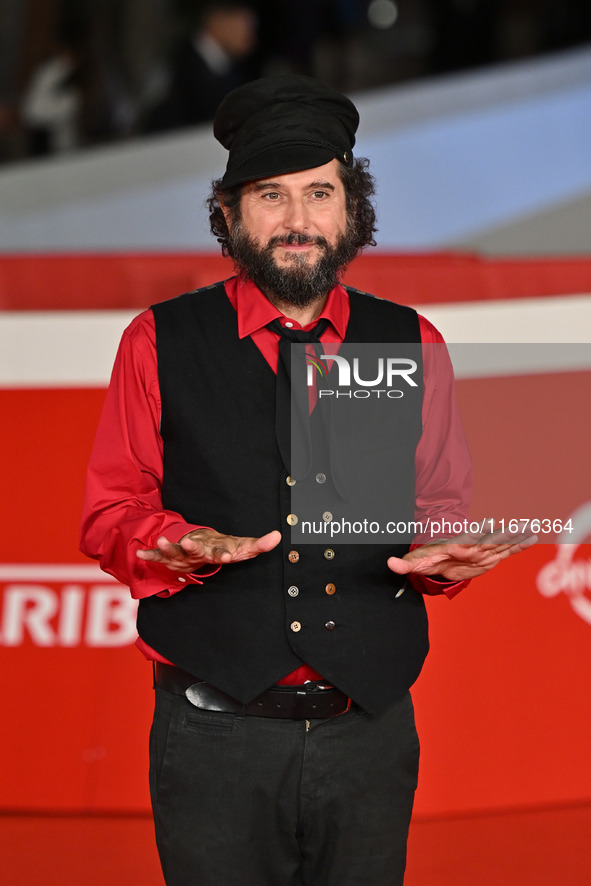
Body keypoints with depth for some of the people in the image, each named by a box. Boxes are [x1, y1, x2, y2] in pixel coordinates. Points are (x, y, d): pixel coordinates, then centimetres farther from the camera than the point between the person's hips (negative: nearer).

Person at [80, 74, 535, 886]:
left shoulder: (413, 347, 8)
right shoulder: (160, 344, 3)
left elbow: (442, 508, 12)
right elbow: (111, 513, 4)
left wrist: (438, 556, -11)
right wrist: (182, 545, -17)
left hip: (371, 735, 2)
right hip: (217, 737, -2)